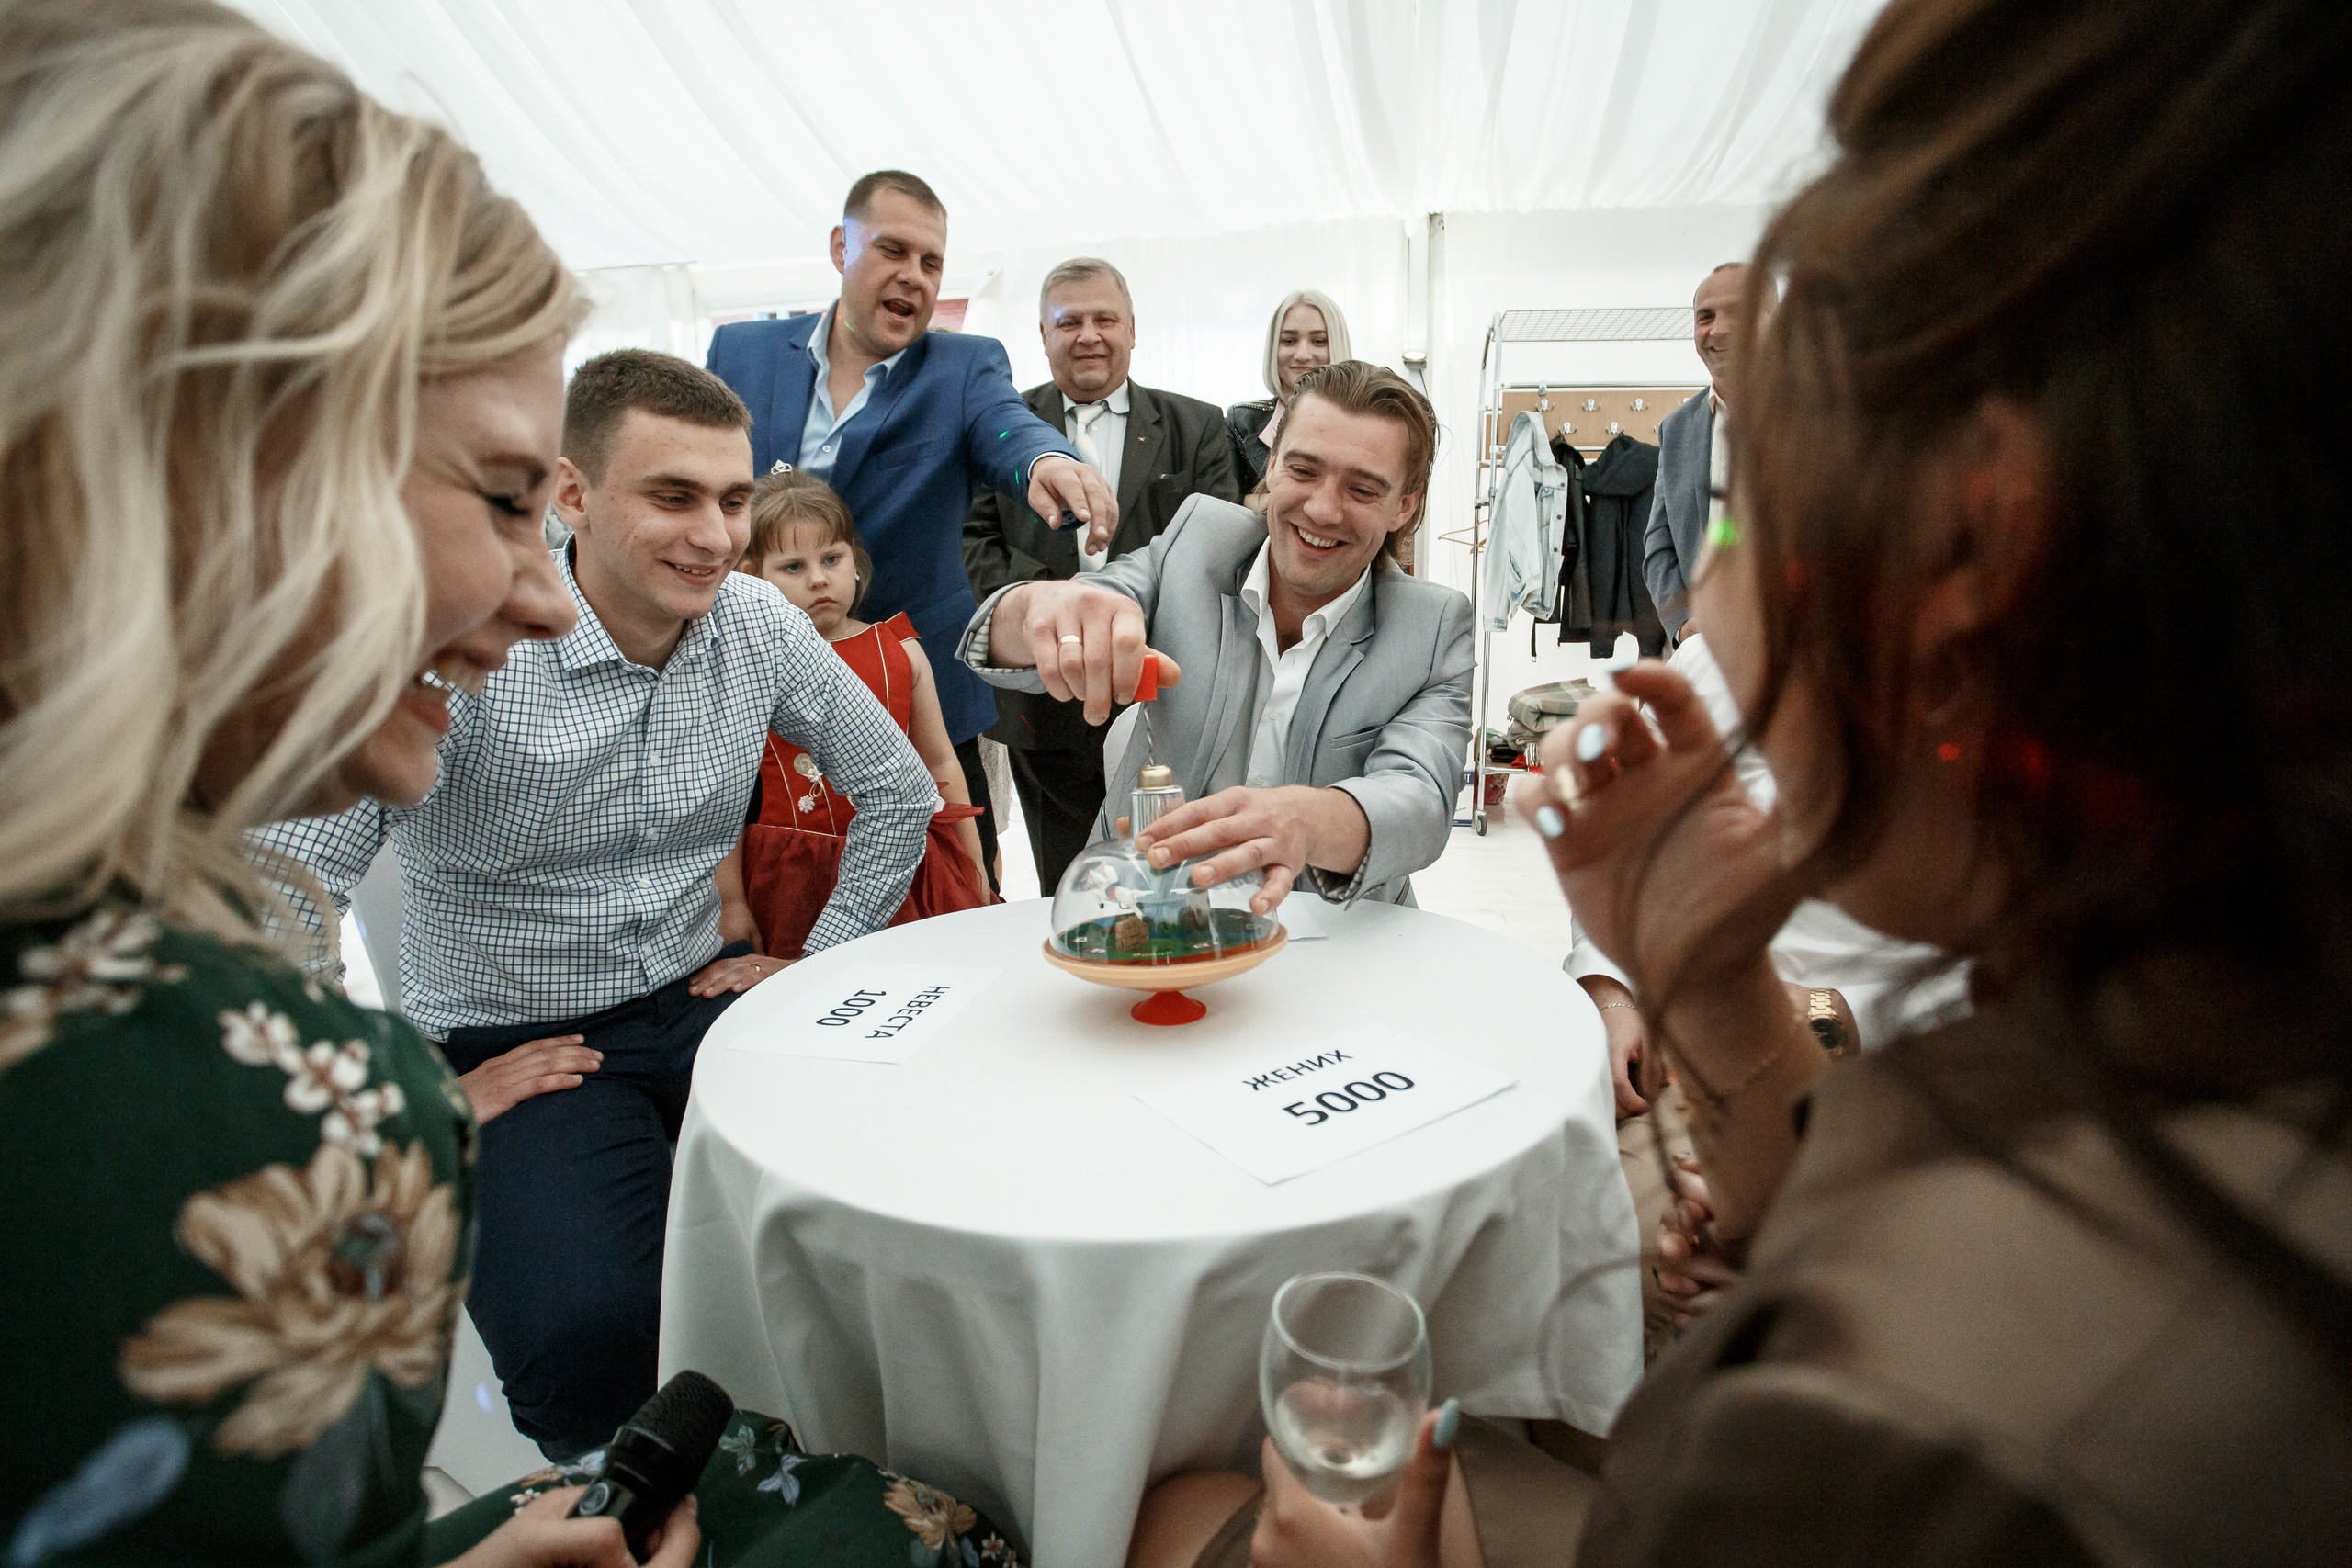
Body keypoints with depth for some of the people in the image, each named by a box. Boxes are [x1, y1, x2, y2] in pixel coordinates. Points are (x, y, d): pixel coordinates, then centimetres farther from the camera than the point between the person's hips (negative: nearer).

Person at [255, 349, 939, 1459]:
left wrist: (819, 962, 5)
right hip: (518, 1044, -4)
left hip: (702, 999, 4)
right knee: (593, 1336, -29)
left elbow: (899, 792, 10)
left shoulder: (759, 627, -3)